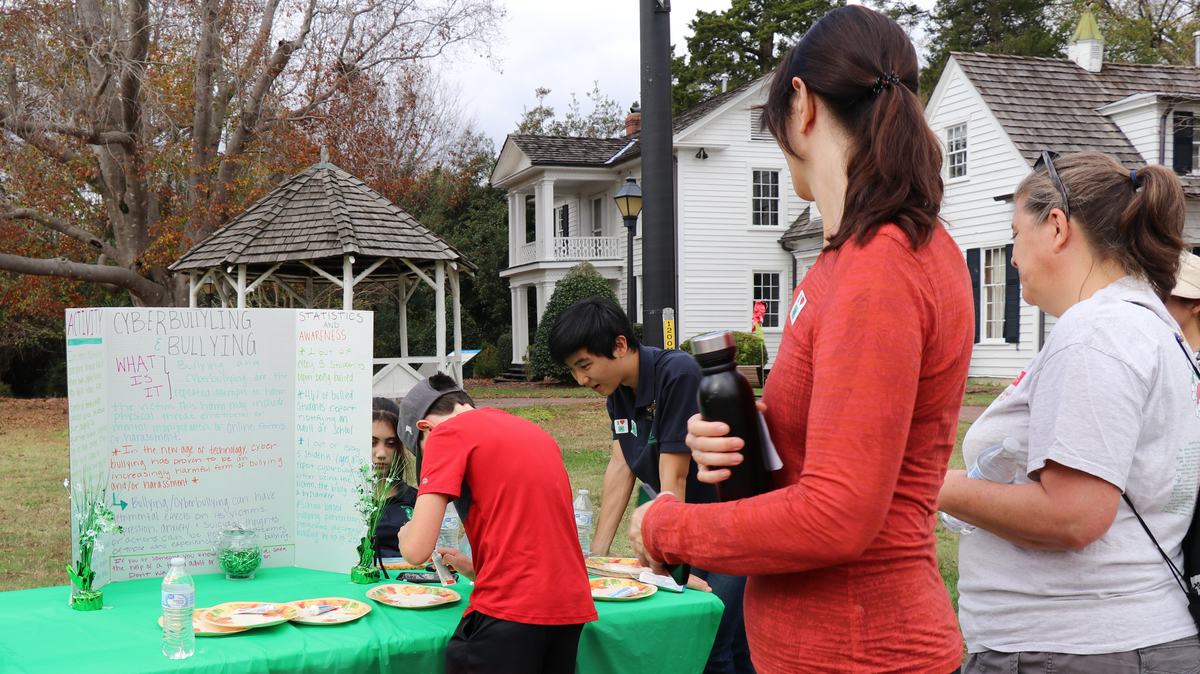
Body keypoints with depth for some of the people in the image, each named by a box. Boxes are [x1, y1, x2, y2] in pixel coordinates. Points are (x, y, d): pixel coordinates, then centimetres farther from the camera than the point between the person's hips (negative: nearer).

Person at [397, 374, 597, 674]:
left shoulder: (447, 432, -3)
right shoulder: (537, 433, 18)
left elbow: (417, 549, -9)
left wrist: (405, 534, 12)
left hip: (508, 613, -7)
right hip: (571, 608, 7)